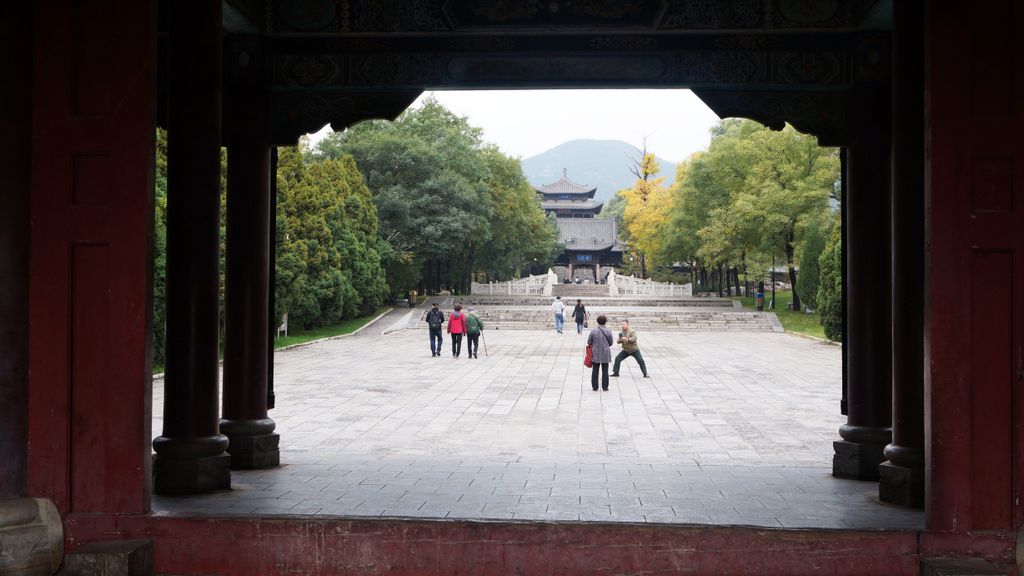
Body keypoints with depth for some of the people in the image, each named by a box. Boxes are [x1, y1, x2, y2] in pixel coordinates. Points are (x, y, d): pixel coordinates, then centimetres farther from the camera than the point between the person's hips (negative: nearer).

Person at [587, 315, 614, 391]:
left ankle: (594, 387, 11)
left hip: (595, 354, 0)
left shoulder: (593, 331, -9)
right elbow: (610, 343, 4)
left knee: (595, 371, 9)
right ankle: (605, 387, 10)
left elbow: (589, 342, -2)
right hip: (605, 354, 0)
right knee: (605, 371, 8)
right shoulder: (608, 331, -7)